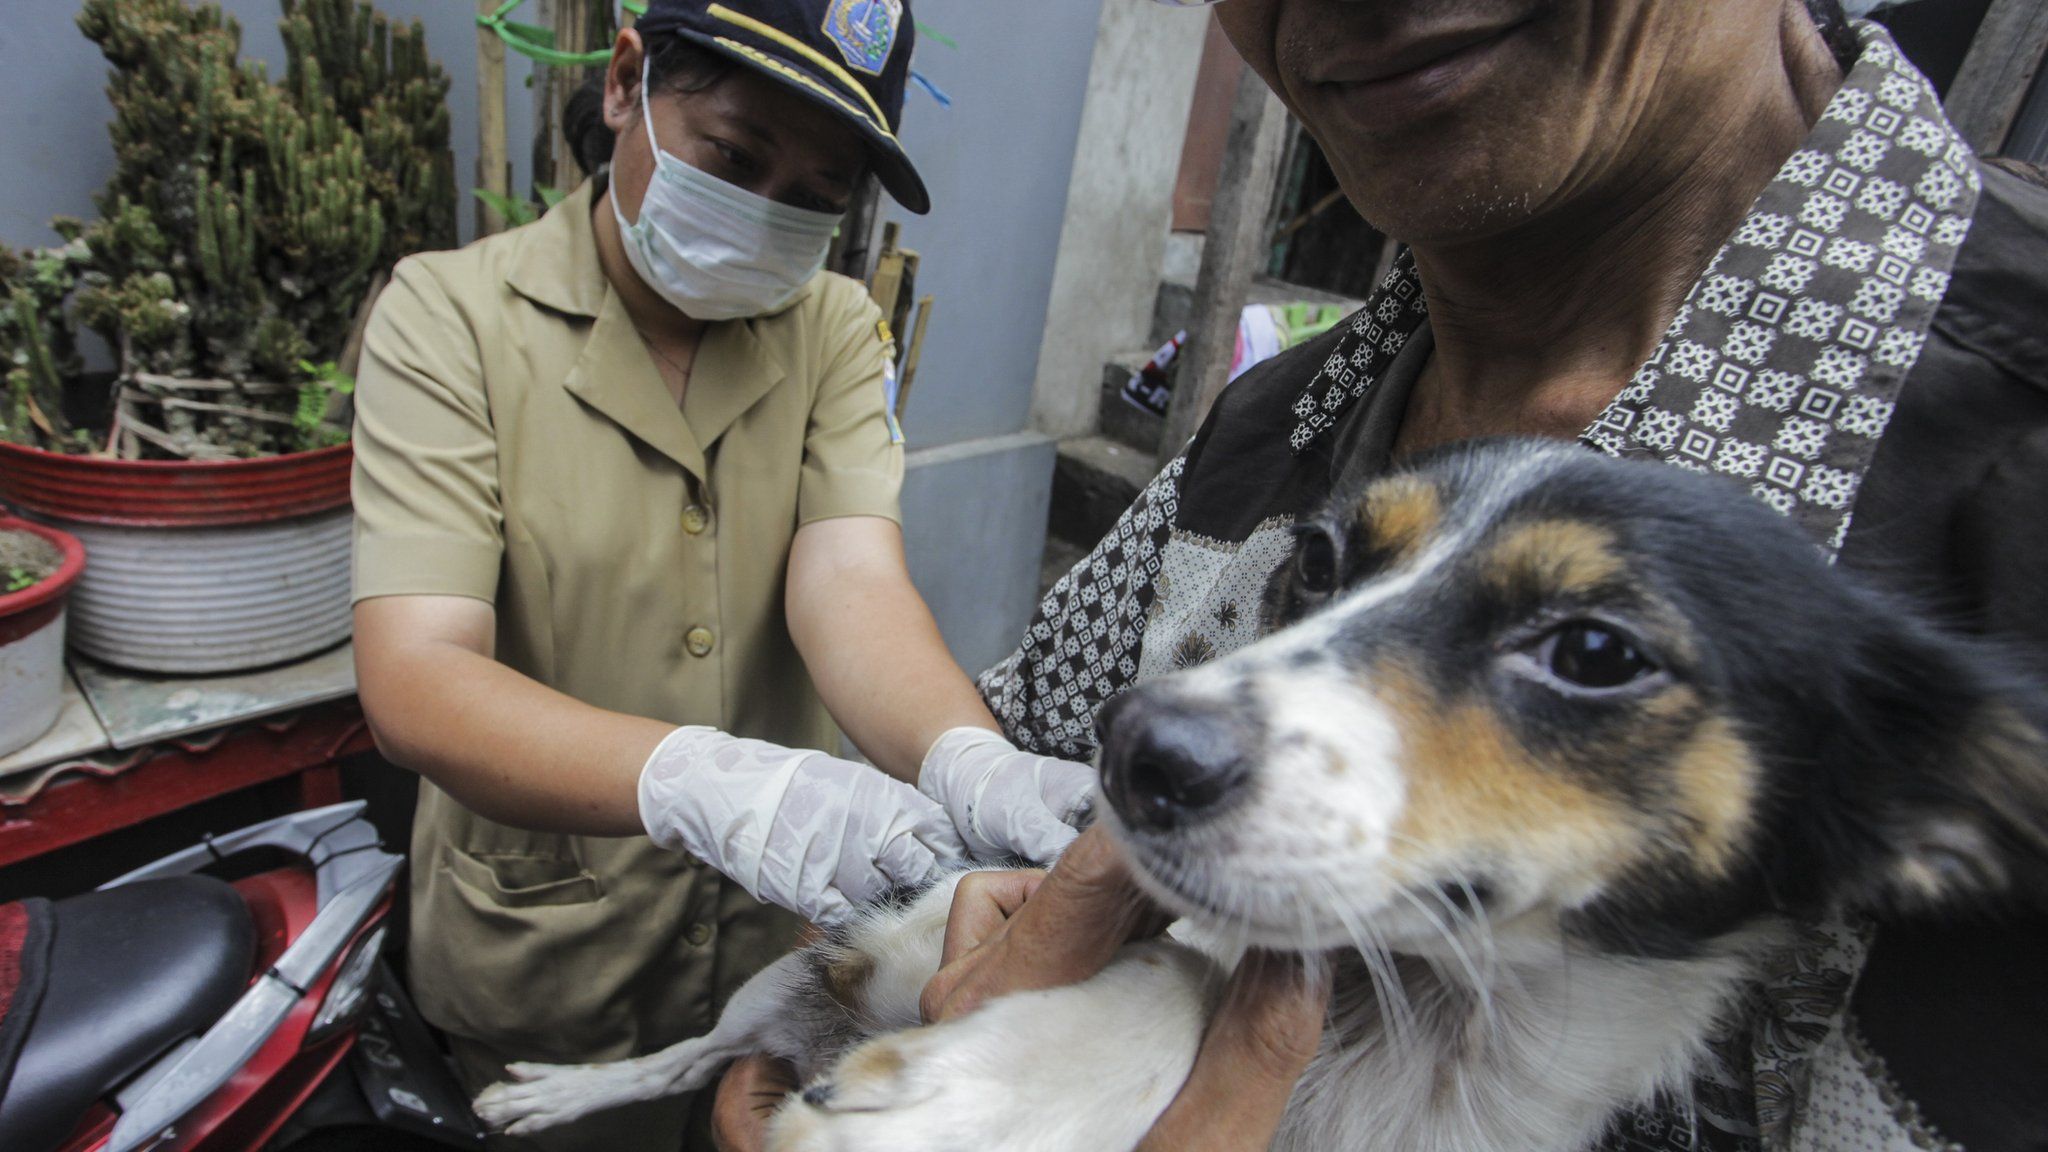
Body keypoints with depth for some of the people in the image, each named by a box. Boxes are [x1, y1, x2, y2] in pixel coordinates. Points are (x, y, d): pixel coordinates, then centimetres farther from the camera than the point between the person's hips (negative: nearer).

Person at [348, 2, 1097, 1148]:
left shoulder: (838, 329, -6)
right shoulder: (449, 318, -15)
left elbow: (850, 577, -21)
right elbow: (416, 680, -26)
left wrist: (967, 759, -42)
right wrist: (692, 778, -45)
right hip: (541, 956, -2)